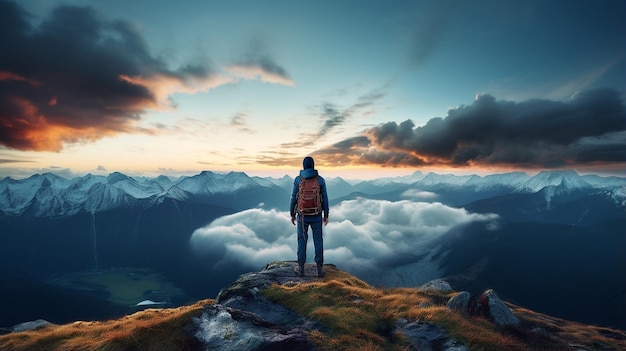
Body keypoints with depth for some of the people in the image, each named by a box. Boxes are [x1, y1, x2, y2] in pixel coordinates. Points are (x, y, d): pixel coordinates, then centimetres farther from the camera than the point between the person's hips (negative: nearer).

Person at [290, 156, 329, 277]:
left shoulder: (298, 180, -7)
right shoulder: (320, 180, -6)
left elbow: (294, 199, -4)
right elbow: (324, 199, -3)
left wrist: (292, 215, 8)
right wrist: (326, 216, 7)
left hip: (302, 215, 0)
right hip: (316, 216, 0)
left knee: (302, 240, 12)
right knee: (318, 241, 9)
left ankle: (301, 268, 16)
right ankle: (319, 268, 8)